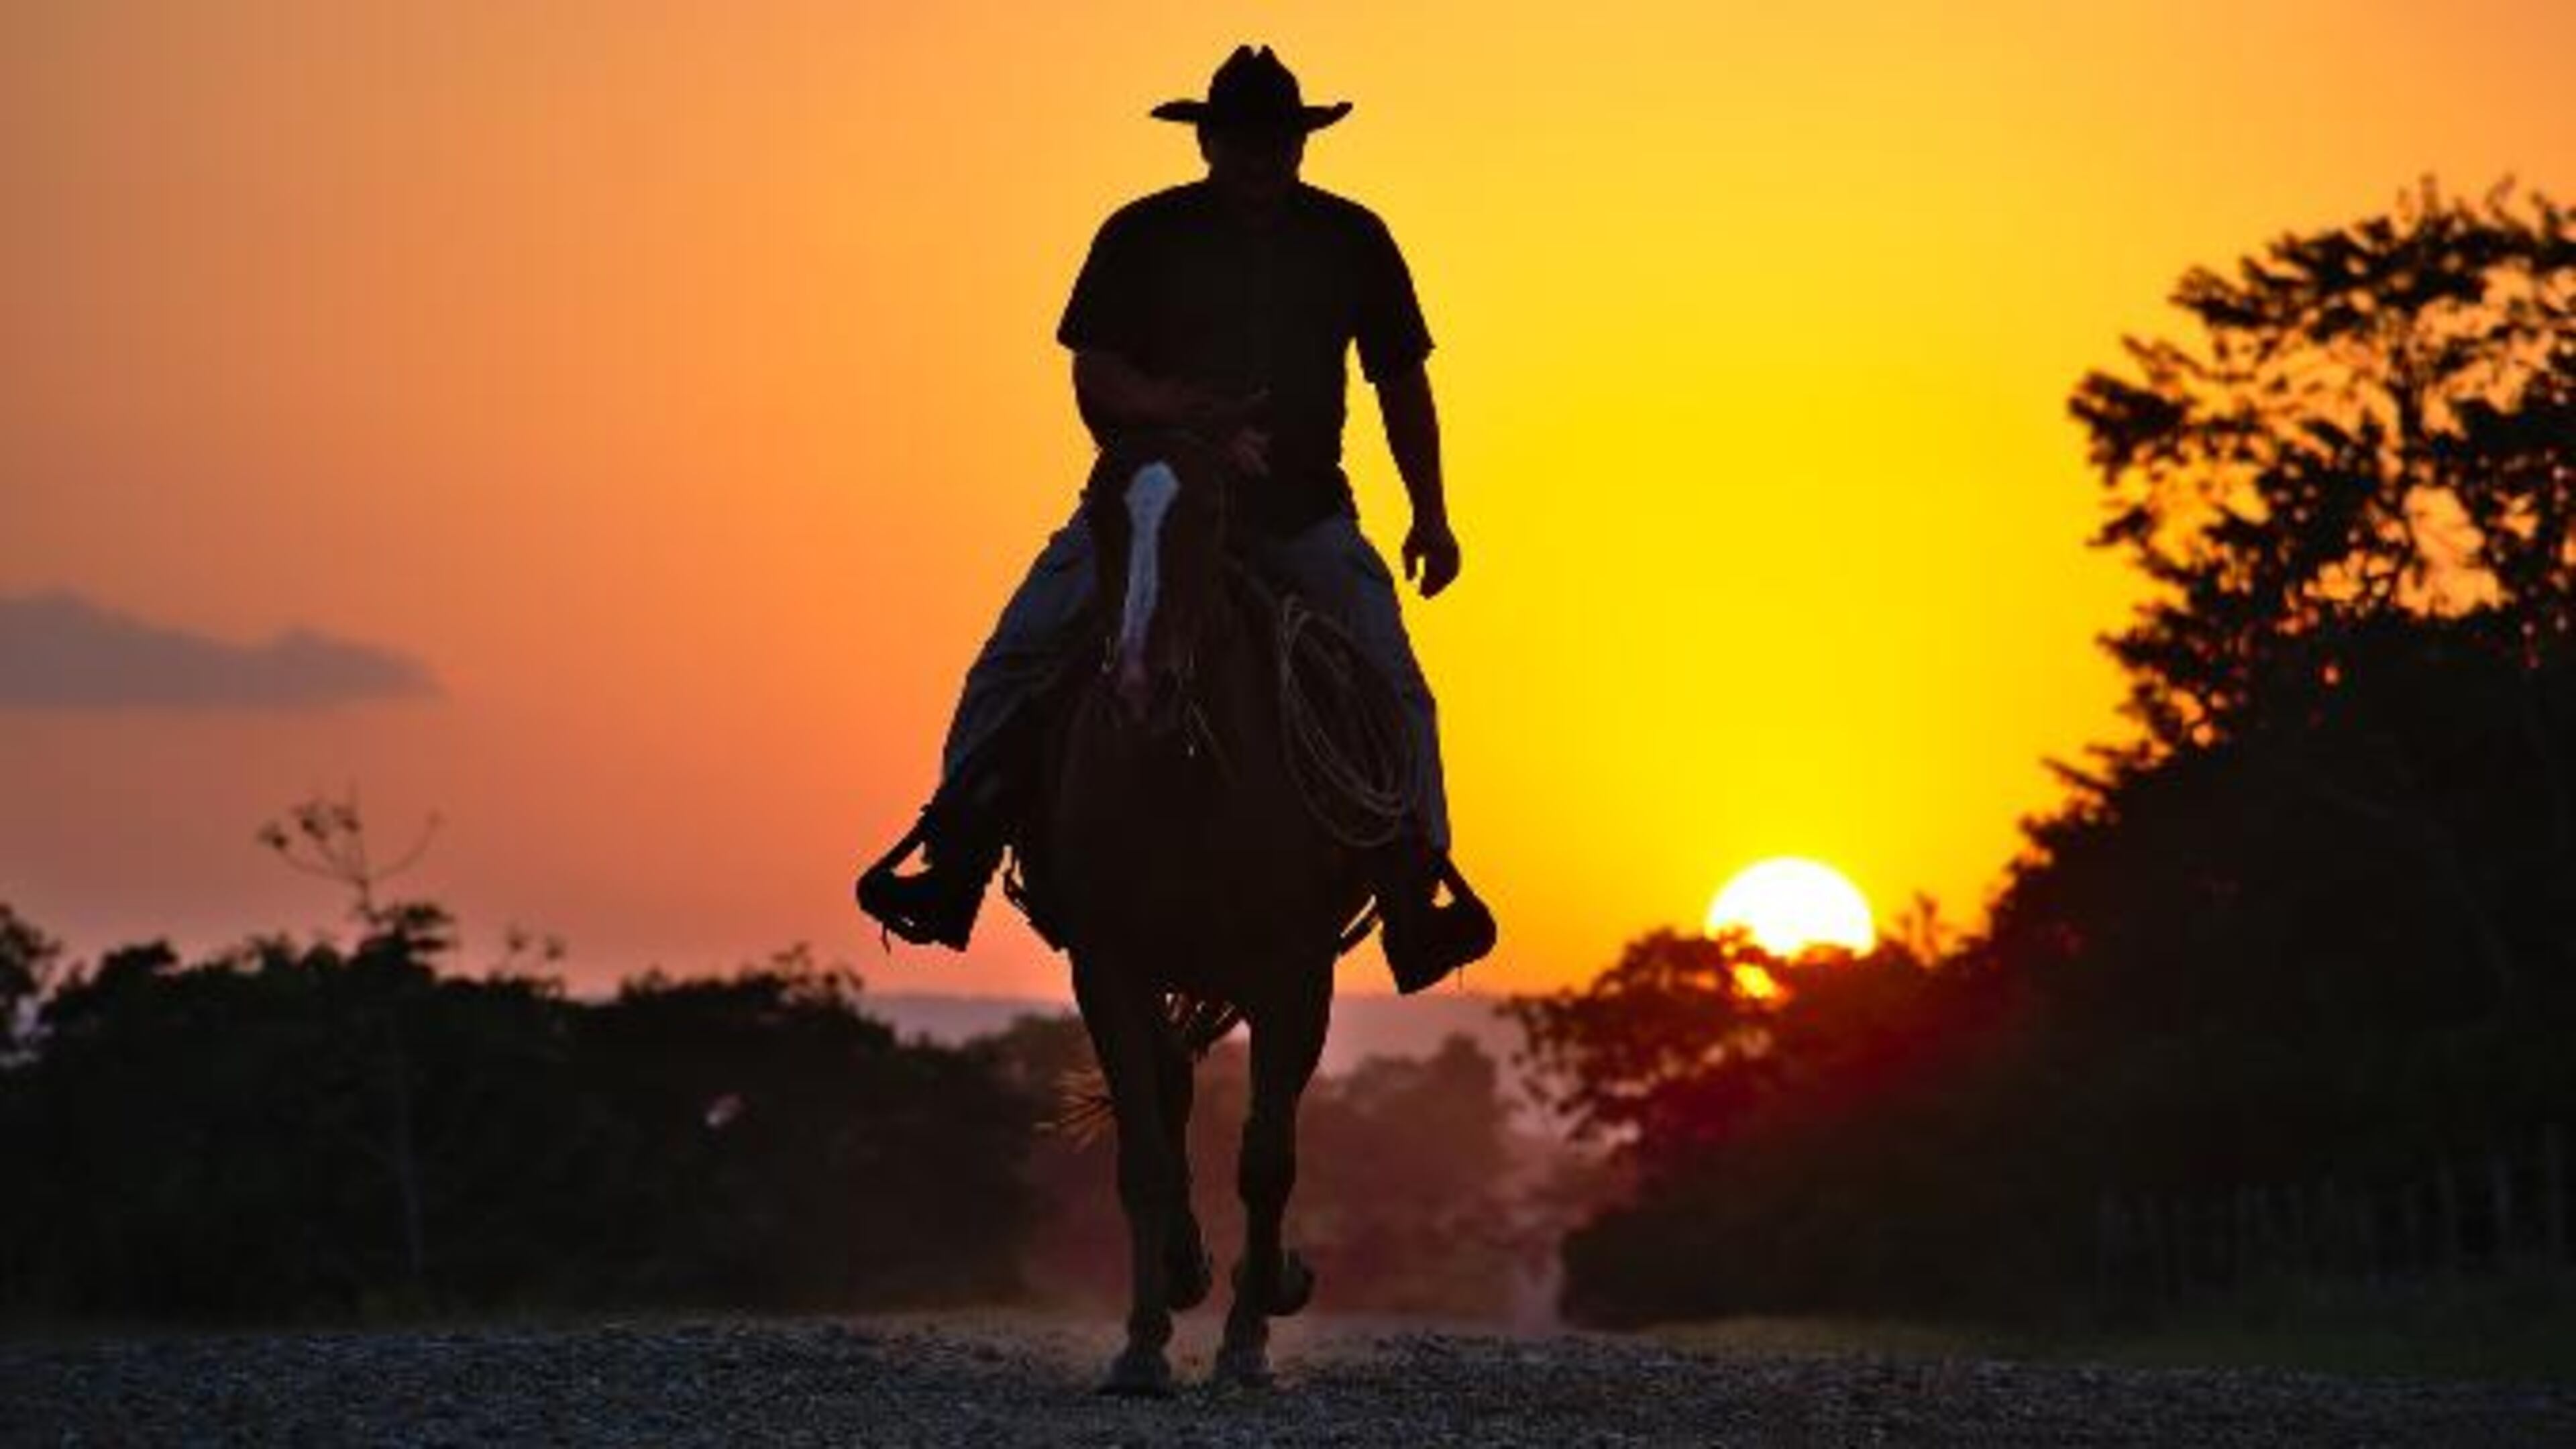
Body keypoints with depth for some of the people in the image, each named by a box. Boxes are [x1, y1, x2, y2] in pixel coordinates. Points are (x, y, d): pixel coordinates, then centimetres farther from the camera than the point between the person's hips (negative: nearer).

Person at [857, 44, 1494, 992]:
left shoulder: (1351, 241, 5)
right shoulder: (1142, 238, -1)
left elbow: (1401, 384, 14)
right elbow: (1097, 382, -6)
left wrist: (1430, 516, 14)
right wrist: (1188, 416, -23)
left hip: (1303, 518, 1)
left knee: (1391, 682, -15)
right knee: (1015, 658, -13)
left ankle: (1415, 888, -15)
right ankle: (951, 863, -10)